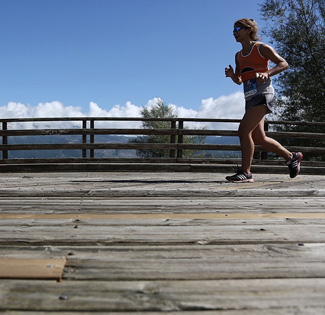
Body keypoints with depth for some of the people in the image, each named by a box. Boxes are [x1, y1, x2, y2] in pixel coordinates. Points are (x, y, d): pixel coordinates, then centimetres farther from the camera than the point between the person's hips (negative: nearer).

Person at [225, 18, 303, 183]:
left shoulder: (262, 48, 2)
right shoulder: (239, 55, 20)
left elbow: (284, 64, -2)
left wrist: (266, 73, -19)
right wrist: (231, 75, 0)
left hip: (263, 94, -8)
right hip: (250, 97, 8)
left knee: (243, 130, -20)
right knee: (259, 139, 7)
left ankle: (245, 172, -13)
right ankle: (292, 157, 26)